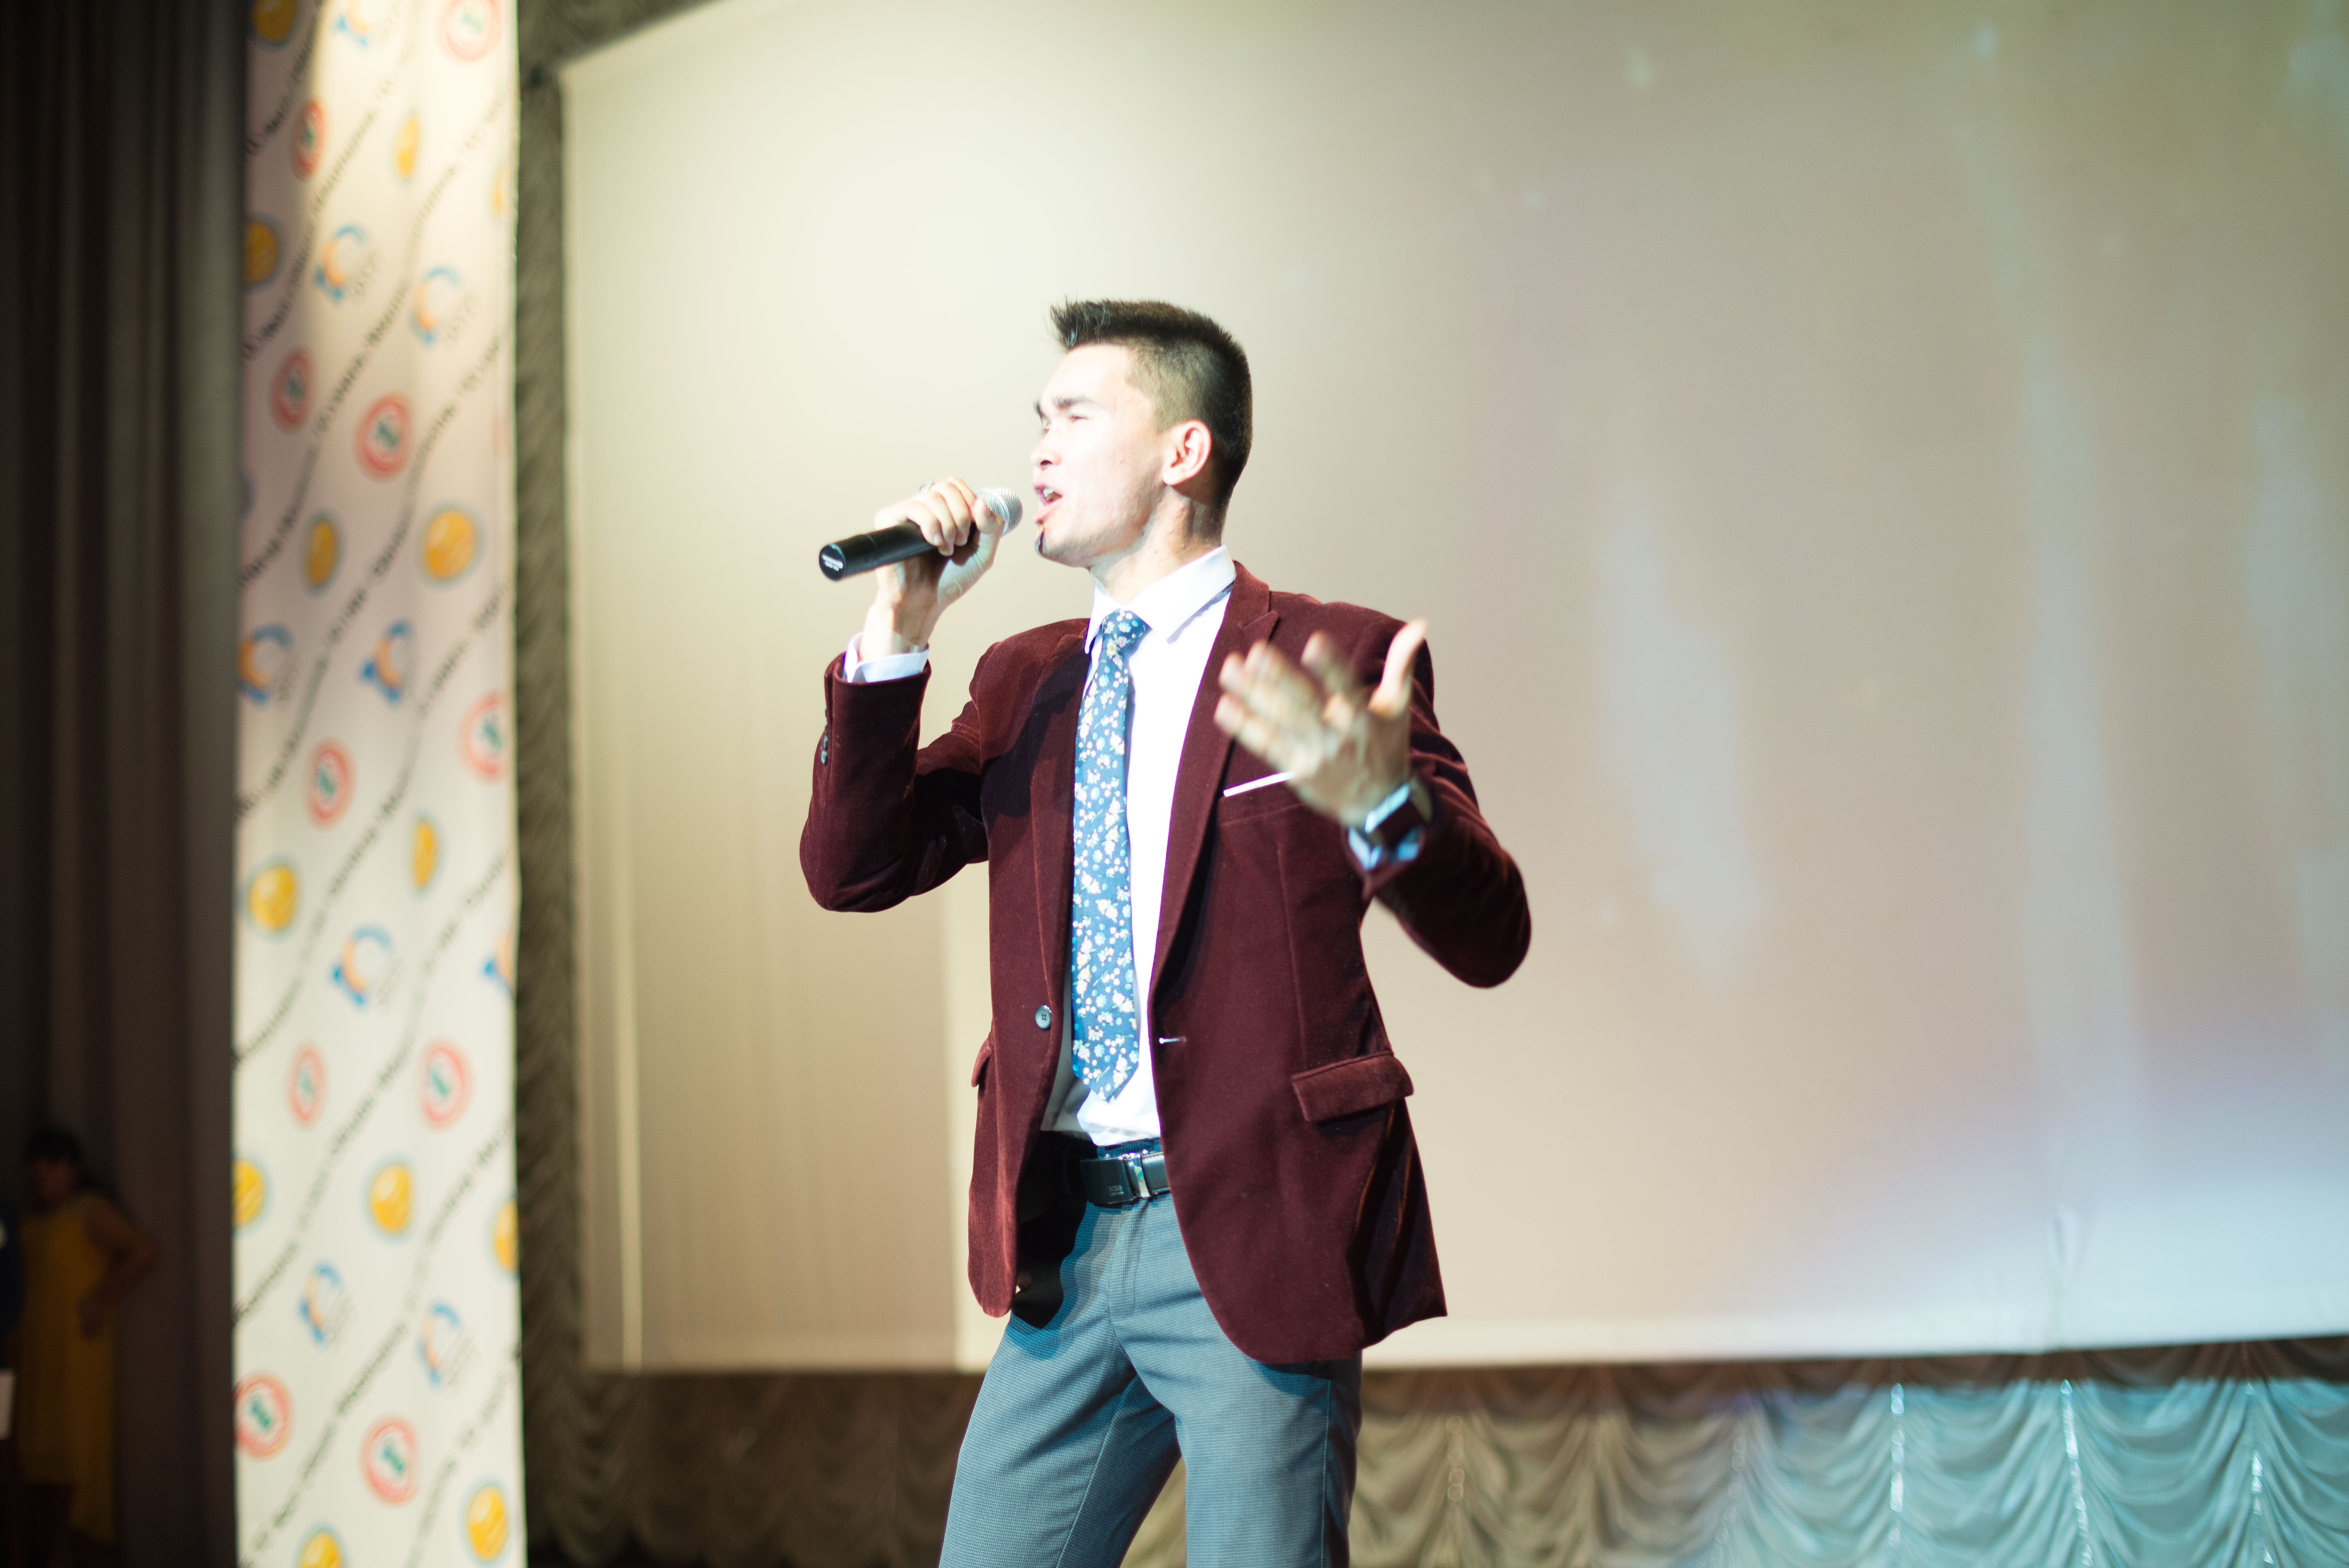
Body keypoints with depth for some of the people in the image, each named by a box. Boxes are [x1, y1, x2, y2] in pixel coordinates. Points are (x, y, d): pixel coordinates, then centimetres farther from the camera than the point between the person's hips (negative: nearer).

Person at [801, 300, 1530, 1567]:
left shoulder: (1333, 659, -6)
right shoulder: (1023, 681, 13)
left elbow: (1488, 939, -13)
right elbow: (851, 870, 8)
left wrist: (1381, 804, -36)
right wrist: (895, 639, -3)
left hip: (1255, 1240, -5)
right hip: (1067, 1244, 6)